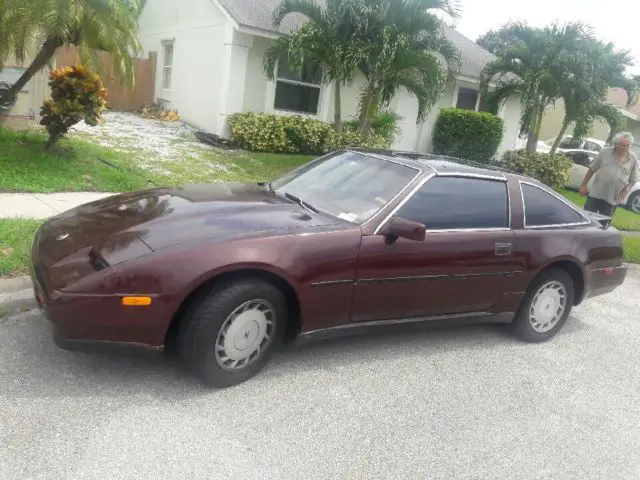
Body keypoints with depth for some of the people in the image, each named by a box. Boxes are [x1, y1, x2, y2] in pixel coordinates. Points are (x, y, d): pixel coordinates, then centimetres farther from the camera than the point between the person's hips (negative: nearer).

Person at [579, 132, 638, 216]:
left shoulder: (633, 159, 0)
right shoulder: (605, 152, -4)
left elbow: (633, 180, 9)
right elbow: (592, 169, 3)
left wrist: (626, 190, -9)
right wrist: (584, 185, 4)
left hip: (613, 199, 1)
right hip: (595, 194, -1)